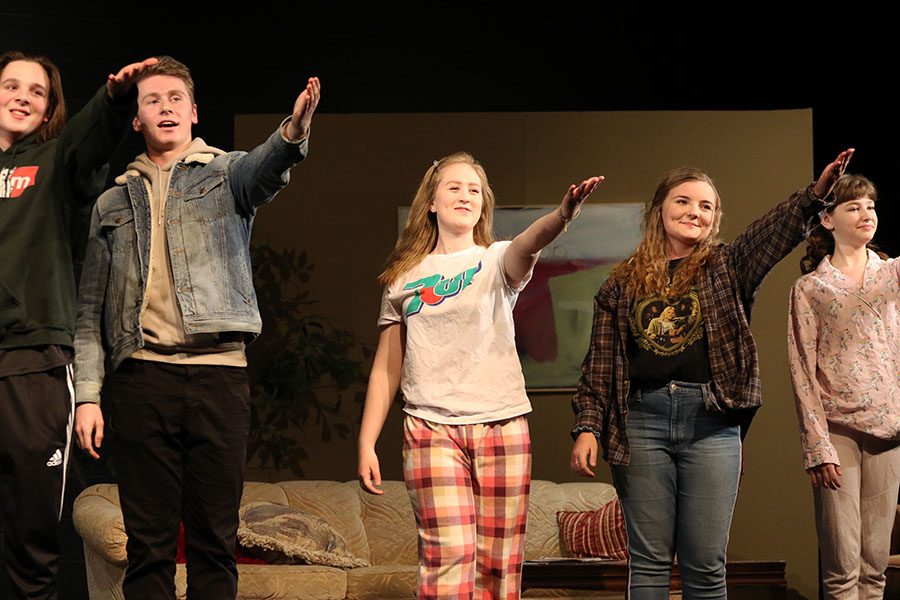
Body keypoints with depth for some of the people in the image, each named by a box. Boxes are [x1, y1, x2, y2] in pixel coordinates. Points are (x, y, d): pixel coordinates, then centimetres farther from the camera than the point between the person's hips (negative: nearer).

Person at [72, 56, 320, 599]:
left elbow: (264, 171, -16)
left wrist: (292, 134, -40)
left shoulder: (227, 173, 10)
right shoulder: (114, 203, 17)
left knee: (215, 536, 0)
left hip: (219, 371, -2)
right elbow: (91, 310, 15)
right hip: (142, 375, 2)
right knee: (148, 539, 2)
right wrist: (87, 394, 3)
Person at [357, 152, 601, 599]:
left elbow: (528, 244, -19)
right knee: (450, 555, -16)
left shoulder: (497, 260, 7)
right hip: (431, 428, 0)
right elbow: (385, 369, 13)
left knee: (498, 563, 1)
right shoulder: (404, 278, 11)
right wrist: (366, 444, 5)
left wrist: (563, 215, -42)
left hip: (502, 424, 0)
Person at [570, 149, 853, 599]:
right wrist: (587, 427, 1)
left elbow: (775, 230, -9)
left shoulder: (726, 268, 10)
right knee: (647, 561, 4)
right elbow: (599, 364, 11)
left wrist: (814, 195, -27)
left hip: (711, 423, 0)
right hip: (642, 420, 1)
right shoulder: (622, 283, 11)